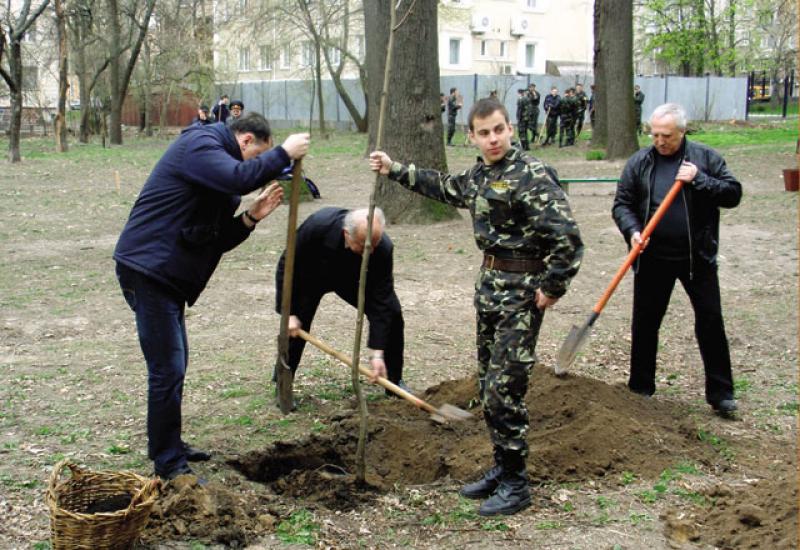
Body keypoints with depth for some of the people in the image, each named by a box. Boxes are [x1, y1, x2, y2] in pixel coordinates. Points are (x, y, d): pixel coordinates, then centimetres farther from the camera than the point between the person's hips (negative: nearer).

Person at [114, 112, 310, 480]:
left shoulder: (212, 157, 21)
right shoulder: (198, 144, -9)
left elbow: (214, 240, 17)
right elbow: (240, 177, -30)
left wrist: (251, 218, 3)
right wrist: (282, 154, -18)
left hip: (167, 275, 11)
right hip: (148, 271, -11)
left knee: (173, 366, 20)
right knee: (167, 370, -8)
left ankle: (168, 446, 33)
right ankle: (168, 463, 0)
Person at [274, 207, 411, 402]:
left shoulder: (383, 248, -37)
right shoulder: (317, 226, -42)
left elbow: (380, 303, -33)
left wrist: (377, 354, -35)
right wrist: (289, 312, -28)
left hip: (353, 277, 1)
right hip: (312, 275, -1)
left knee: (391, 313, -11)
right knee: (296, 324, -18)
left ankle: (394, 381, 6)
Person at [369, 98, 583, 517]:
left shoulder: (532, 176, -18)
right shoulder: (479, 175, 10)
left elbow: (567, 237, -24)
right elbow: (444, 187, 31)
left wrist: (552, 287, -17)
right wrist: (395, 170, 31)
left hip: (521, 292, -9)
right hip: (489, 285, 9)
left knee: (504, 388, -7)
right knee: (487, 384, 15)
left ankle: (515, 485, 5)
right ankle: (502, 466, 30)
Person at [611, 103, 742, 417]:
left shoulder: (705, 158, -1)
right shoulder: (639, 163, 1)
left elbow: (733, 194, -4)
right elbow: (622, 204, 2)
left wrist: (699, 180, -17)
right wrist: (632, 231, -16)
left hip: (698, 258, -1)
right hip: (653, 259, 1)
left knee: (710, 321, 2)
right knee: (645, 323, 8)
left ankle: (720, 392, 13)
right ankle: (640, 388, 23)